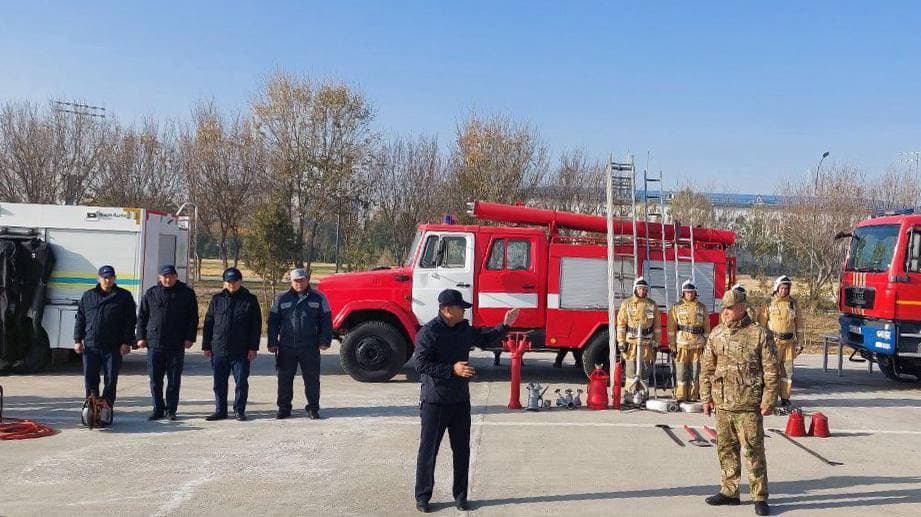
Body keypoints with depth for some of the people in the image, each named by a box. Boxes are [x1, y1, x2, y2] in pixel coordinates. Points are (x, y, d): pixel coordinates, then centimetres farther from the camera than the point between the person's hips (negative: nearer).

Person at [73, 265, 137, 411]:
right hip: (90, 346, 2)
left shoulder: (124, 297, 3)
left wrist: (127, 342, -6)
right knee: (90, 379, 6)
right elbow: (80, 319, 13)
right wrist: (77, 340, 5)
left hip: (113, 347, -2)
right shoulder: (88, 296, 12)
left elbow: (130, 321, 1)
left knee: (111, 381, 2)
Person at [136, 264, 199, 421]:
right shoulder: (151, 294, 6)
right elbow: (142, 317, 11)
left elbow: (193, 318, 4)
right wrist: (141, 337, 4)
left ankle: (171, 409, 15)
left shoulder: (187, 293, 2)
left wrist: (189, 338, -3)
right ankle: (158, 409, 15)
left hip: (177, 345, -1)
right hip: (154, 343, 1)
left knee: (174, 380, 5)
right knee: (155, 379, 5)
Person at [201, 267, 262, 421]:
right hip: (219, 350, 2)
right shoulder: (217, 299, 8)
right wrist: (206, 346, 6)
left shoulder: (250, 300, 1)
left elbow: (256, 326, 0)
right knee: (219, 383, 9)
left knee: (241, 382, 3)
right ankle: (220, 410, 19)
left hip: (241, 351, -2)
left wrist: (253, 347, -6)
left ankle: (239, 410, 13)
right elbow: (208, 323, 11)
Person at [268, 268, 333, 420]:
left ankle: (313, 408, 14)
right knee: (284, 379, 7)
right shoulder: (282, 299, 7)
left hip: (310, 347, -1)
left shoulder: (318, 298, 4)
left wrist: (324, 341, -5)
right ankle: (284, 408, 19)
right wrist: (272, 343, 2)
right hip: (286, 347, 1)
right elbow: (273, 322, 9)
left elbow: (326, 321, 3)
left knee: (312, 379, 3)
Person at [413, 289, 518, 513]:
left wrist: (505, 325, 13)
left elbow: (485, 339, 24)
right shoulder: (428, 332, -15)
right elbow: (421, 365, -20)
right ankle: (422, 497, 17)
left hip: (460, 400, 6)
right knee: (428, 450, 3)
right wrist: (452, 369, -25)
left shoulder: (464, 329, 7)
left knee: (462, 450, 11)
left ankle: (460, 496, 24)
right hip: (435, 402, -6)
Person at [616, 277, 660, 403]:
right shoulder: (627, 304, 2)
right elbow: (621, 324, -1)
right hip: (631, 342, -2)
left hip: (647, 343, 2)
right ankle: (628, 395, 4)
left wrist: (656, 342, 5)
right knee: (631, 371, -2)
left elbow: (657, 325, 9)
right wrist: (621, 342, -7)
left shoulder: (652, 305, 8)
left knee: (644, 371, 6)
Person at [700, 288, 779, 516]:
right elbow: (707, 367, 13)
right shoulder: (716, 334, 8)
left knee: (753, 451, -1)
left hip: (749, 405, -5)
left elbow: (771, 370, -6)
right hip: (722, 403, 5)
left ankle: (760, 497, 9)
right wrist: (706, 397, 9)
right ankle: (729, 491, 25)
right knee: (726, 449, 13)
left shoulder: (759, 334, -6)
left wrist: (768, 401, -9)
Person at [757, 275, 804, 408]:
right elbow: (761, 323, 0)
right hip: (773, 341, -3)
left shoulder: (793, 304, 9)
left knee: (787, 371, 5)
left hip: (789, 342, 3)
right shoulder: (769, 303, 0)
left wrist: (800, 342, 8)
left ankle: (785, 398, 12)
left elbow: (799, 324, 12)